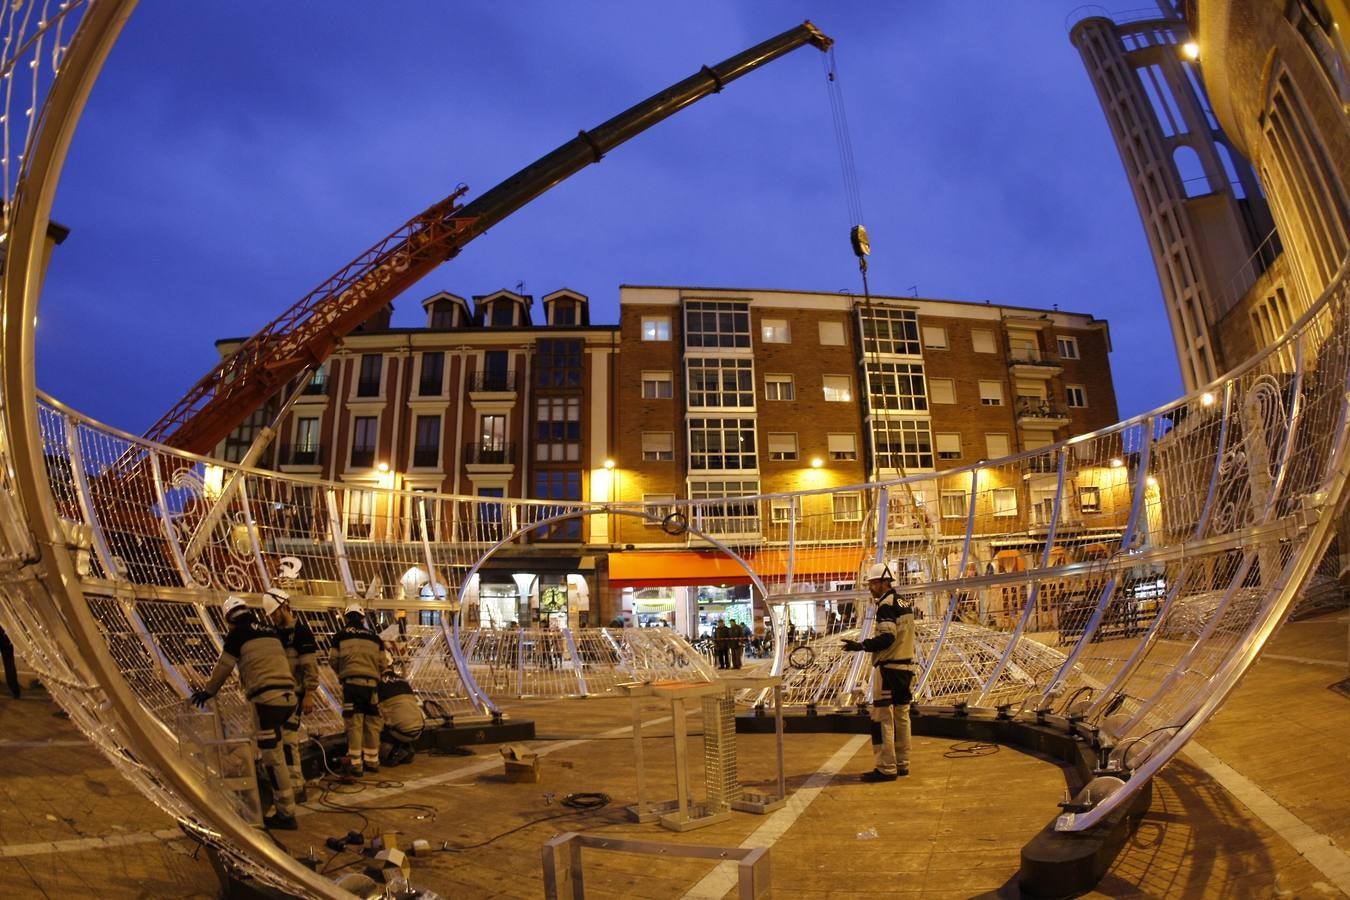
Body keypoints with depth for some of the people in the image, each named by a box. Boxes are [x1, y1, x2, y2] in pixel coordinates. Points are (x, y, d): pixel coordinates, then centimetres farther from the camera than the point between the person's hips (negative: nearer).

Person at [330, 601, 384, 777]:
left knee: (354, 723, 0)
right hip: (372, 683, 3)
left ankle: (356, 764, 1)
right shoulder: (375, 637, 14)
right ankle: (372, 760, 19)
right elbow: (382, 664, 12)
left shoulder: (340, 635, 6)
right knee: (372, 723, 11)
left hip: (351, 683, -3)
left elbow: (335, 661, 7)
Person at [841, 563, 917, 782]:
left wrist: (862, 645, -24)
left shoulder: (886, 605, -12)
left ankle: (886, 768, -4)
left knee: (882, 718, -5)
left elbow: (887, 637, -22)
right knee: (901, 716, 14)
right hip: (906, 666, 9)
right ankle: (902, 764, 20)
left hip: (888, 668, -9)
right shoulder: (904, 604, 15)